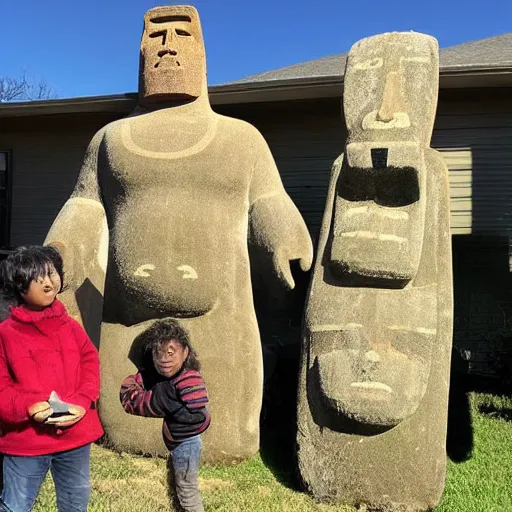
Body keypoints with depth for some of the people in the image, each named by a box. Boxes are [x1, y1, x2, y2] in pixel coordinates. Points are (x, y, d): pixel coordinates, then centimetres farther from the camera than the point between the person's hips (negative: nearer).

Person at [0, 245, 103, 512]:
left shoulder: (70, 326, 1)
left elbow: (90, 365, 2)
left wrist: (81, 403, -15)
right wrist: (28, 406, -25)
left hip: (75, 434, 3)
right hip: (25, 439, -3)